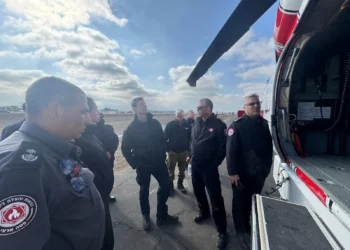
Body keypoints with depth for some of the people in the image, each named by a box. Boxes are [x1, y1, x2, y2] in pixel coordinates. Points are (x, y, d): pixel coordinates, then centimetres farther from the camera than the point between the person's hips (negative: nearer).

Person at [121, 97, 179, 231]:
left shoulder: (155, 123, -1)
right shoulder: (131, 128, -9)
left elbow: (162, 140, 8)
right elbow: (125, 149, -4)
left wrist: (163, 155, 3)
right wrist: (134, 164, -7)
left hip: (158, 162, 3)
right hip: (143, 165, -3)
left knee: (166, 186, 7)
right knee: (144, 191, 13)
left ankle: (162, 215, 28)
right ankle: (145, 216, 37)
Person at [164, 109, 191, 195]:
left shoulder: (187, 125, -3)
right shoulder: (170, 125, -9)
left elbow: (190, 138, 3)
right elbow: (165, 138, -8)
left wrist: (188, 149, 1)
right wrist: (167, 149, -10)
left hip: (184, 152, 3)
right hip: (172, 151, -2)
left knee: (182, 170, 16)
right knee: (171, 170, 8)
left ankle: (180, 184, 34)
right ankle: (170, 186, 25)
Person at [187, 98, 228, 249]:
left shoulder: (218, 125, -13)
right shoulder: (197, 123, 7)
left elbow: (223, 146, -12)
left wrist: (214, 164, -12)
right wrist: (191, 156, 12)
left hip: (209, 167, -6)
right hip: (195, 165, 7)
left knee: (215, 198, -2)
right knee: (198, 191, 21)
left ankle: (222, 231, 14)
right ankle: (204, 212, 46)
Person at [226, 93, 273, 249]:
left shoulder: (264, 124, 5)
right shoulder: (237, 126, -13)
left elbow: (269, 148, 12)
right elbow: (231, 151, -16)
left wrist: (267, 167, 12)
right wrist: (232, 172, -18)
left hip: (259, 173, 6)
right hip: (242, 173, -5)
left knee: (254, 202, 21)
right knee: (240, 203, 9)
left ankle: (248, 226, 43)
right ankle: (241, 231, 29)